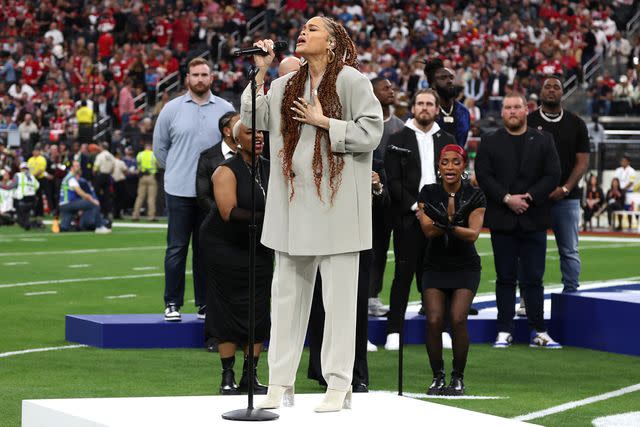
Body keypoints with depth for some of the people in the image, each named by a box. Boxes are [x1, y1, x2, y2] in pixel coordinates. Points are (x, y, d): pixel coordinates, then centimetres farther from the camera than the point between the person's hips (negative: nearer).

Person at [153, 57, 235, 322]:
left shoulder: (225, 109, 7)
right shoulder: (172, 109, 5)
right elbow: (159, 147, 13)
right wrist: (177, 171, 12)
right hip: (179, 191, -1)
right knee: (177, 249, -1)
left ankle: (205, 304, 11)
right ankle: (172, 304, 4)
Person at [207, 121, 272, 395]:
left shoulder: (269, 169, 6)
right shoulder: (226, 171, -12)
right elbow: (229, 212, -22)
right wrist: (264, 218, -26)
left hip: (260, 250, 5)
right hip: (227, 250, -5)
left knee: (258, 313, 3)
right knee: (228, 312, -2)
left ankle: (251, 376, 10)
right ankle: (228, 378, 4)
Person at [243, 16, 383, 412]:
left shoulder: (351, 80, -4)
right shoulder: (285, 86, 14)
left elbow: (371, 131, -9)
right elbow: (253, 119, 9)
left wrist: (324, 122, -11)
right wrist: (260, 72, 4)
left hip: (337, 203, -6)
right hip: (294, 204, 6)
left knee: (339, 295, -1)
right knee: (288, 292, 8)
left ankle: (339, 385, 3)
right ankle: (280, 383, 12)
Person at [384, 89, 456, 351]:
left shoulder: (447, 141, 13)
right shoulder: (398, 140, 4)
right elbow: (393, 181, -2)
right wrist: (416, 206, -12)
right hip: (408, 218, -3)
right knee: (404, 274, -4)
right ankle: (394, 331, -2)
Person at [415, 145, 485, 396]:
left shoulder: (474, 196, -2)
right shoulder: (428, 193, 1)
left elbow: (473, 233, -14)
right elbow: (428, 230, -11)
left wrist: (445, 225, -28)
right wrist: (453, 222, -23)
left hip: (465, 266, -1)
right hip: (435, 265, 1)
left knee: (458, 319, -19)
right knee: (434, 320, -16)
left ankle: (458, 378, -2)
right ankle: (437, 377, 0)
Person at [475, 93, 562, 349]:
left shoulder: (543, 141, 8)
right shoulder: (490, 142, 7)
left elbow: (552, 175, 0)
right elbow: (483, 176, -2)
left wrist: (528, 197, -12)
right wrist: (507, 199, -14)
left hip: (534, 219, 0)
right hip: (502, 219, 0)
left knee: (533, 279, 1)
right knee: (505, 278, 4)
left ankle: (538, 332, 4)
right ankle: (505, 331, 8)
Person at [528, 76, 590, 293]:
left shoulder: (576, 124, 9)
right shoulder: (528, 122, 5)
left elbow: (583, 161, 4)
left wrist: (565, 188, -10)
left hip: (566, 197, 1)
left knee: (570, 251, 2)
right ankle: (527, 300, 6)